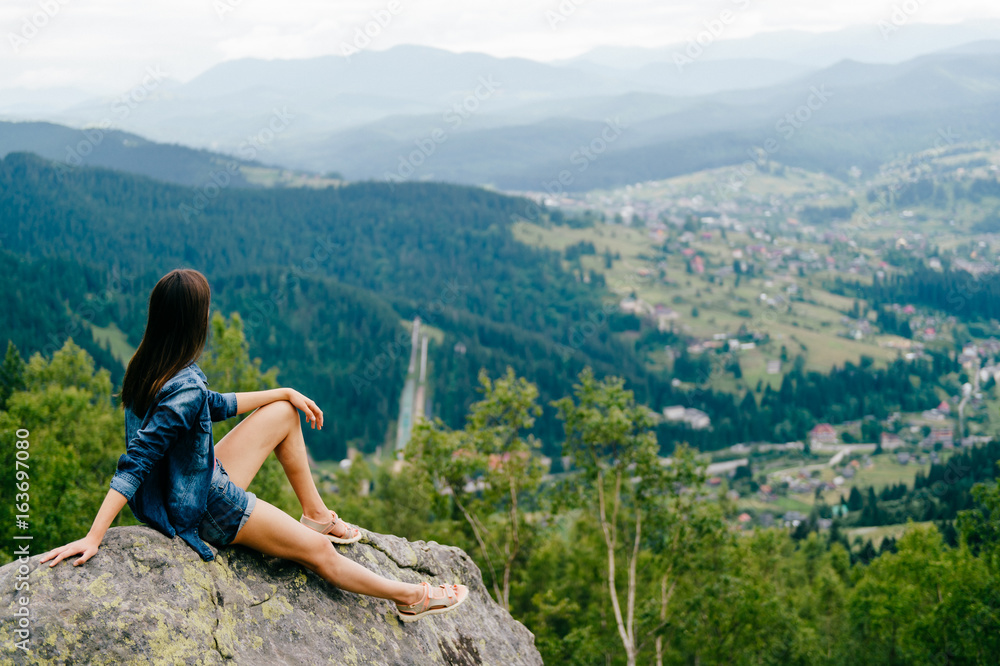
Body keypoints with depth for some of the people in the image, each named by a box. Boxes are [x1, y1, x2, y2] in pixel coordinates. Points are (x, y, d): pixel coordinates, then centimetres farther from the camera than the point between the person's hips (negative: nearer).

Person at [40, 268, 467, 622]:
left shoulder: (150, 367, -3)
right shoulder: (184, 388, -33)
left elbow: (212, 405, 12)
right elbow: (135, 463, -35)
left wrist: (284, 393, 16)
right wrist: (93, 537, -36)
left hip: (206, 480, 9)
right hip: (205, 508, -9)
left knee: (284, 414, 18)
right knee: (318, 551, 4)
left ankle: (317, 514, 29)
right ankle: (410, 597, 21)